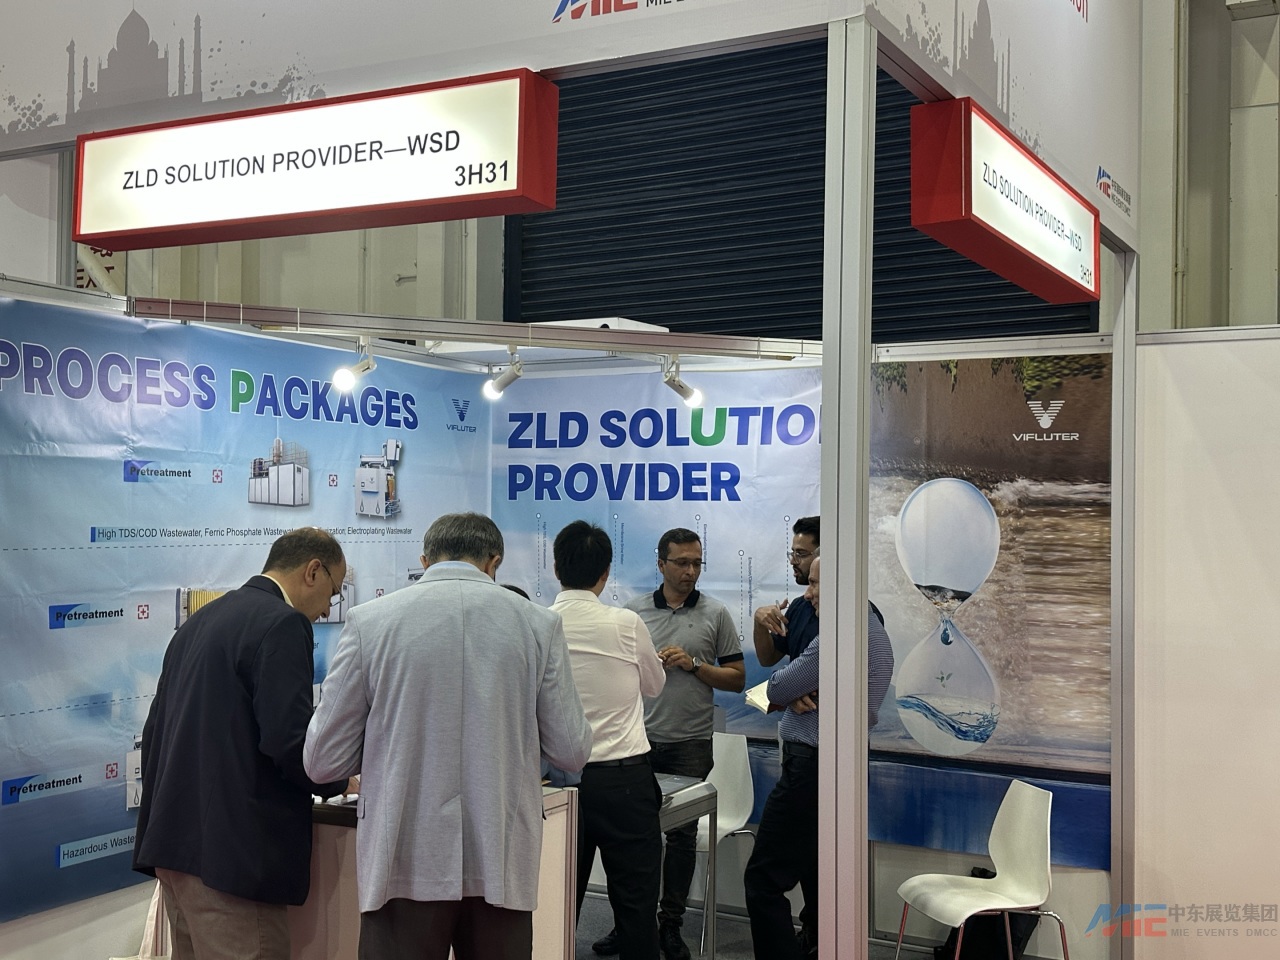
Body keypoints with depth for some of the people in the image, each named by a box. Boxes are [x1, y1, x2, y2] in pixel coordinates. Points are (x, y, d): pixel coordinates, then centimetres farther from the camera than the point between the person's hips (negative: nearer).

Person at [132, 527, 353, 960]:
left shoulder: (200, 620, 16)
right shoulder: (281, 623, -12)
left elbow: (156, 728, 20)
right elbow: (289, 739, -20)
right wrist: (341, 782, -2)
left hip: (173, 840, 10)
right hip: (230, 851, -10)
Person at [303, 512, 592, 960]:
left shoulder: (369, 620, -3)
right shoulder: (538, 623, -1)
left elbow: (323, 760, 0)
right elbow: (571, 753, 3)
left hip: (404, 862, -1)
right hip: (502, 865, 1)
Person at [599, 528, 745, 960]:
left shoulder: (715, 614, 3)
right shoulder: (633, 611, 6)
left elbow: (737, 677, 3)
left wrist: (694, 665, -10)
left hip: (691, 744, -1)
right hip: (639, 739, 1)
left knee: (682, 834, 6)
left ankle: (671, 924, 18)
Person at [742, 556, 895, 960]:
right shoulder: (874, 630, 13)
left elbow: (776, 688, -13)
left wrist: (790, 692, 7)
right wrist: (797, 694, -6)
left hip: (812, 768, -10)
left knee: (764, 880, -6)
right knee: (826, 876, 18)